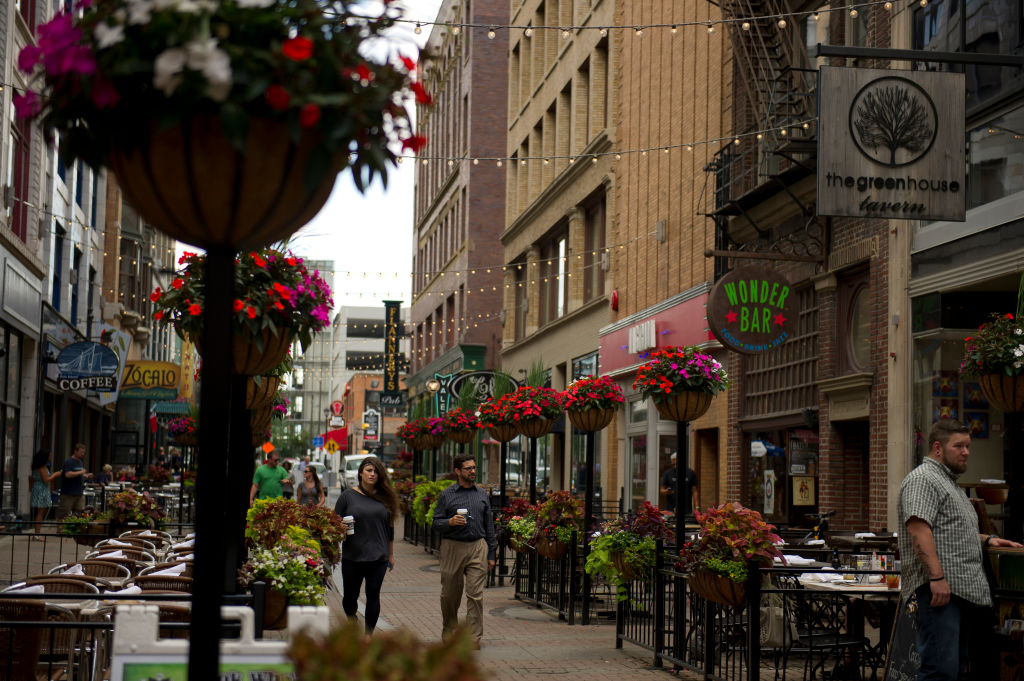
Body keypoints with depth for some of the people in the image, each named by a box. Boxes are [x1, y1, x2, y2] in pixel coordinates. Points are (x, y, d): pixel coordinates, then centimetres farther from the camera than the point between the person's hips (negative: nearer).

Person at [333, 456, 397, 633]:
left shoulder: (384, 498, 6)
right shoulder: (348, 496, 1)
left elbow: (389, 527, 13)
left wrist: (391, 554, 14)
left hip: (378, 557, 1)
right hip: (352, 557, -1)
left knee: (373, 596, -1)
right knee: (350, 597, 8)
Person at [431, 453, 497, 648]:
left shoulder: (482, 494, 13)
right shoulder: (446, 495, 3)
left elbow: (489, 525, 15)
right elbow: (436, 523, 2)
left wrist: (491, 554, 11)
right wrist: (450, 522, -20)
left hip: (477, 547, 2)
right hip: (453, 547, -2)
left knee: (476, 594, -5)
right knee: (450, 594, 6)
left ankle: (474, 638, -2)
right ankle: (449, 633, 26)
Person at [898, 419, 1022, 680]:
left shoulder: (950, 482, 26)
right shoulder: (922, 479, -8)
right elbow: (919, 530, -20)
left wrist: (986, 539, 19)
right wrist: (937, 577, -27)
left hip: (964, 590, 11)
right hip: (940, 589, -11)